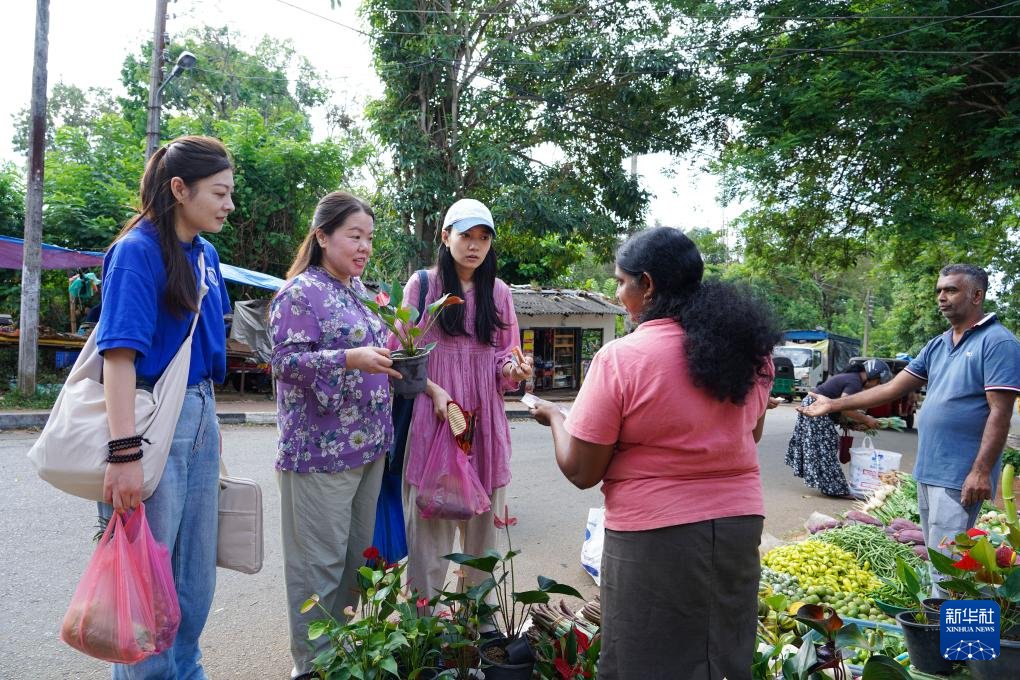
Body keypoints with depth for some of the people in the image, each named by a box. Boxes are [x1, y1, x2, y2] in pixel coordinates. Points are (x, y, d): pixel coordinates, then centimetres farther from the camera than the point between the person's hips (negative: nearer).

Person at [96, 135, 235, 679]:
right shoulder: (138, 250, -13)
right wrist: (125, 451, -24)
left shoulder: (206, 253, 10)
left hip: (201, 415, 8)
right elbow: (120, 353, -19)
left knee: (195, 573, 17)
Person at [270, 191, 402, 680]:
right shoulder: (301, 292, -10)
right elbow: (286, 361, -16)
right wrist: (350, 359, -25)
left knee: (356, 553, 16)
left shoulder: (358, 291, 15)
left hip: (369, 444, 8)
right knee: (321, 561, 1)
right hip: (321, 450, -8)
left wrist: (390, 360, 6)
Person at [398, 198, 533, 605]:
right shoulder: (421, 285, 2)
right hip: (433, 417, -3)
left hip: (485, 418, 3)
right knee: (430, 519, 1)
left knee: (483, 518, 8)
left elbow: (505, 356, 14)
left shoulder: (499, 292, 11)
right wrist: (434, 390, -13)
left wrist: (513, 370, -9)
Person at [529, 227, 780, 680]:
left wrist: (554, 417, 6)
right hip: (740, 524, 6)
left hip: (655, 536, -5)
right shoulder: (748, 347, 1)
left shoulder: (620, 358, -17)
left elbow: (581, 472, -11)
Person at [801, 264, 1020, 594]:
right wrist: (833, 404, 12)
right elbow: (892, 388, 14)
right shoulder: (937, 346, 14)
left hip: (960, 477, -8)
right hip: (927, 470, 8)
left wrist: (981, 471, -19)